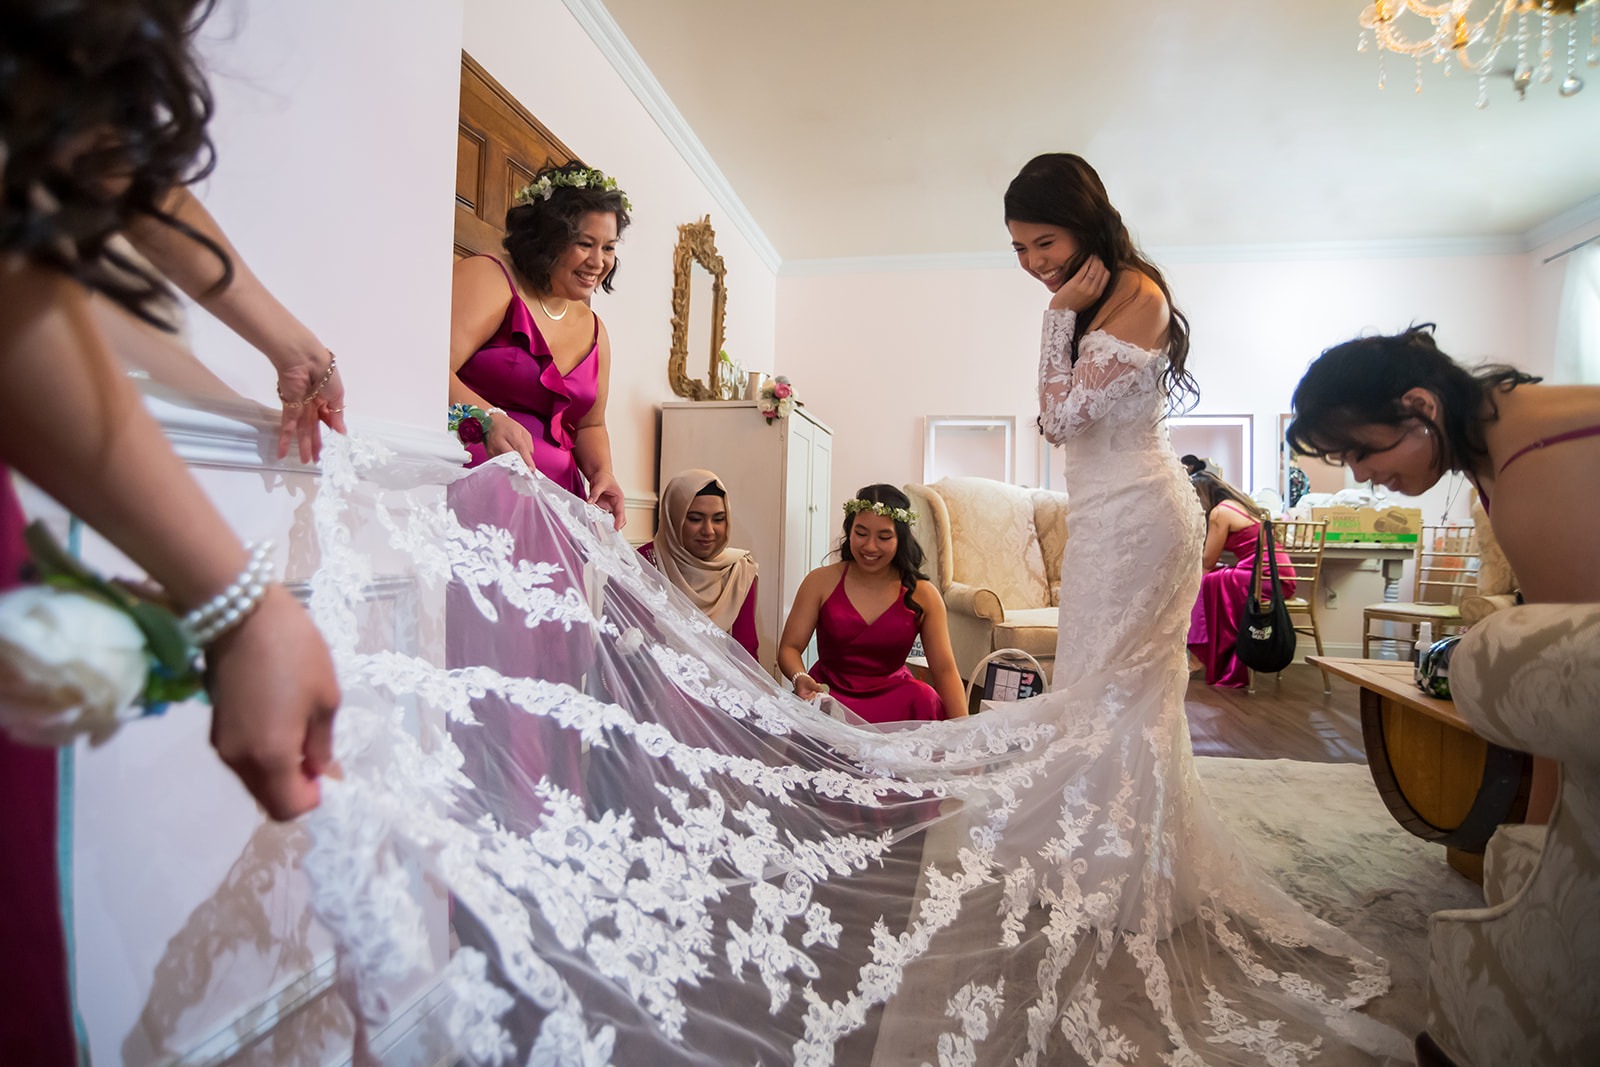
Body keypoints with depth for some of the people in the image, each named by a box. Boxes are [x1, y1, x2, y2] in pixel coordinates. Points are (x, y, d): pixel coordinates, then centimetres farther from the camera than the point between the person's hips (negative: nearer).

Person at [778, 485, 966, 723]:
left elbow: (945, 670, -1)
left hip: (893, 696, 1)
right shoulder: (821, 582, 0)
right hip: (828, 693, 0)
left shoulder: (922, 594, 1)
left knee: (924, 697, -32)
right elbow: (789, 647, 0)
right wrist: (800, 678, -24)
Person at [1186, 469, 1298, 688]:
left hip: (1263, 579, -9)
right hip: (1282, 578, 9)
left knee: (1205, 584, -3)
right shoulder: (1241, 505, 19)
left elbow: (1207, 561, -4)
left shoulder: (1219, 512, -8)